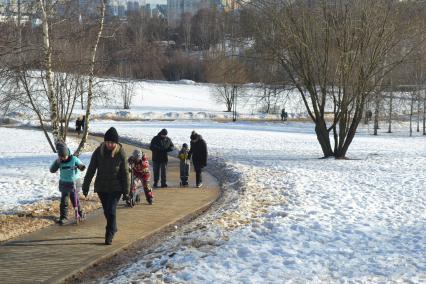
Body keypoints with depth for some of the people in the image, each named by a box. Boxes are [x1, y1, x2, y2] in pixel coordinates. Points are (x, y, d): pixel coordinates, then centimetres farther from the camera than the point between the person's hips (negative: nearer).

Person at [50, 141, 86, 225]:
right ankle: (63, 217, 4)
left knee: (75, 200, 7)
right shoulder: (59, 161, -7)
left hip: (74, 183, -1)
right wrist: (57, 162, -28)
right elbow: (52, 170, -13)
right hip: (64, 183, 1)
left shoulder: (74, 159, -13)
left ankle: (80, 212, 28)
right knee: (64, 200, -4)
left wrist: (81, 167, -32)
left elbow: (81, 166, -8)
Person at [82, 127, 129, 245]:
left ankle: (109, 235, -2)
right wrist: (85, 186, -1)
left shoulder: (121, 153, -11)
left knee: (111, 210, -12)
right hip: (101, 187, 3)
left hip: (116, 188, -3)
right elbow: (91, 170, -1)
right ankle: (113, 228, 36)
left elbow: (125, 173, -5)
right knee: (106, 211, 13)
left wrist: (126, 191, -5)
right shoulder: (99, 152, -7)